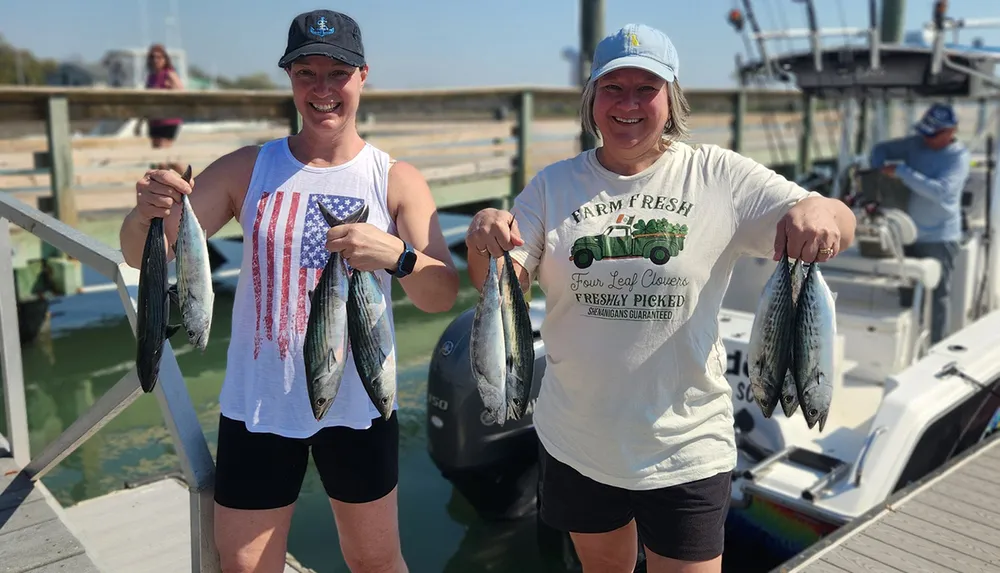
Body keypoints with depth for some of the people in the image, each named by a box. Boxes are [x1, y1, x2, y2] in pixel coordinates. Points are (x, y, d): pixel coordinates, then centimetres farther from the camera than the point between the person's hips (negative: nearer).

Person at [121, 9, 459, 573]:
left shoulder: (397, 180, -4)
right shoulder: (247, 169, 0)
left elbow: (443, 296, -11)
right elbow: (145, 255, -2)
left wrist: (395, 255, -32)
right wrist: (149, 214, -26)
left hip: (358, 405, 0)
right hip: (258, 404, 1)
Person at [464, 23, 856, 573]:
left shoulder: (719, 175, -5)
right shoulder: (554, 185, 0)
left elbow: (840, 224, -7)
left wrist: (819, 211, -31)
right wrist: (484, 241, -28)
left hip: (685, 449, -2)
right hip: (576, 441, 2)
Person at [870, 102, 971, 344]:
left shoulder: (959, 157, -13)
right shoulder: (916, 143, 2)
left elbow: (940, 191, -27)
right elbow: (881, 149, 12)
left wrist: (901, 171, -26)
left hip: (939, 238, -6)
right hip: (909, 233, 6)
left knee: (936, 296, 0)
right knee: (907, 295, 14)